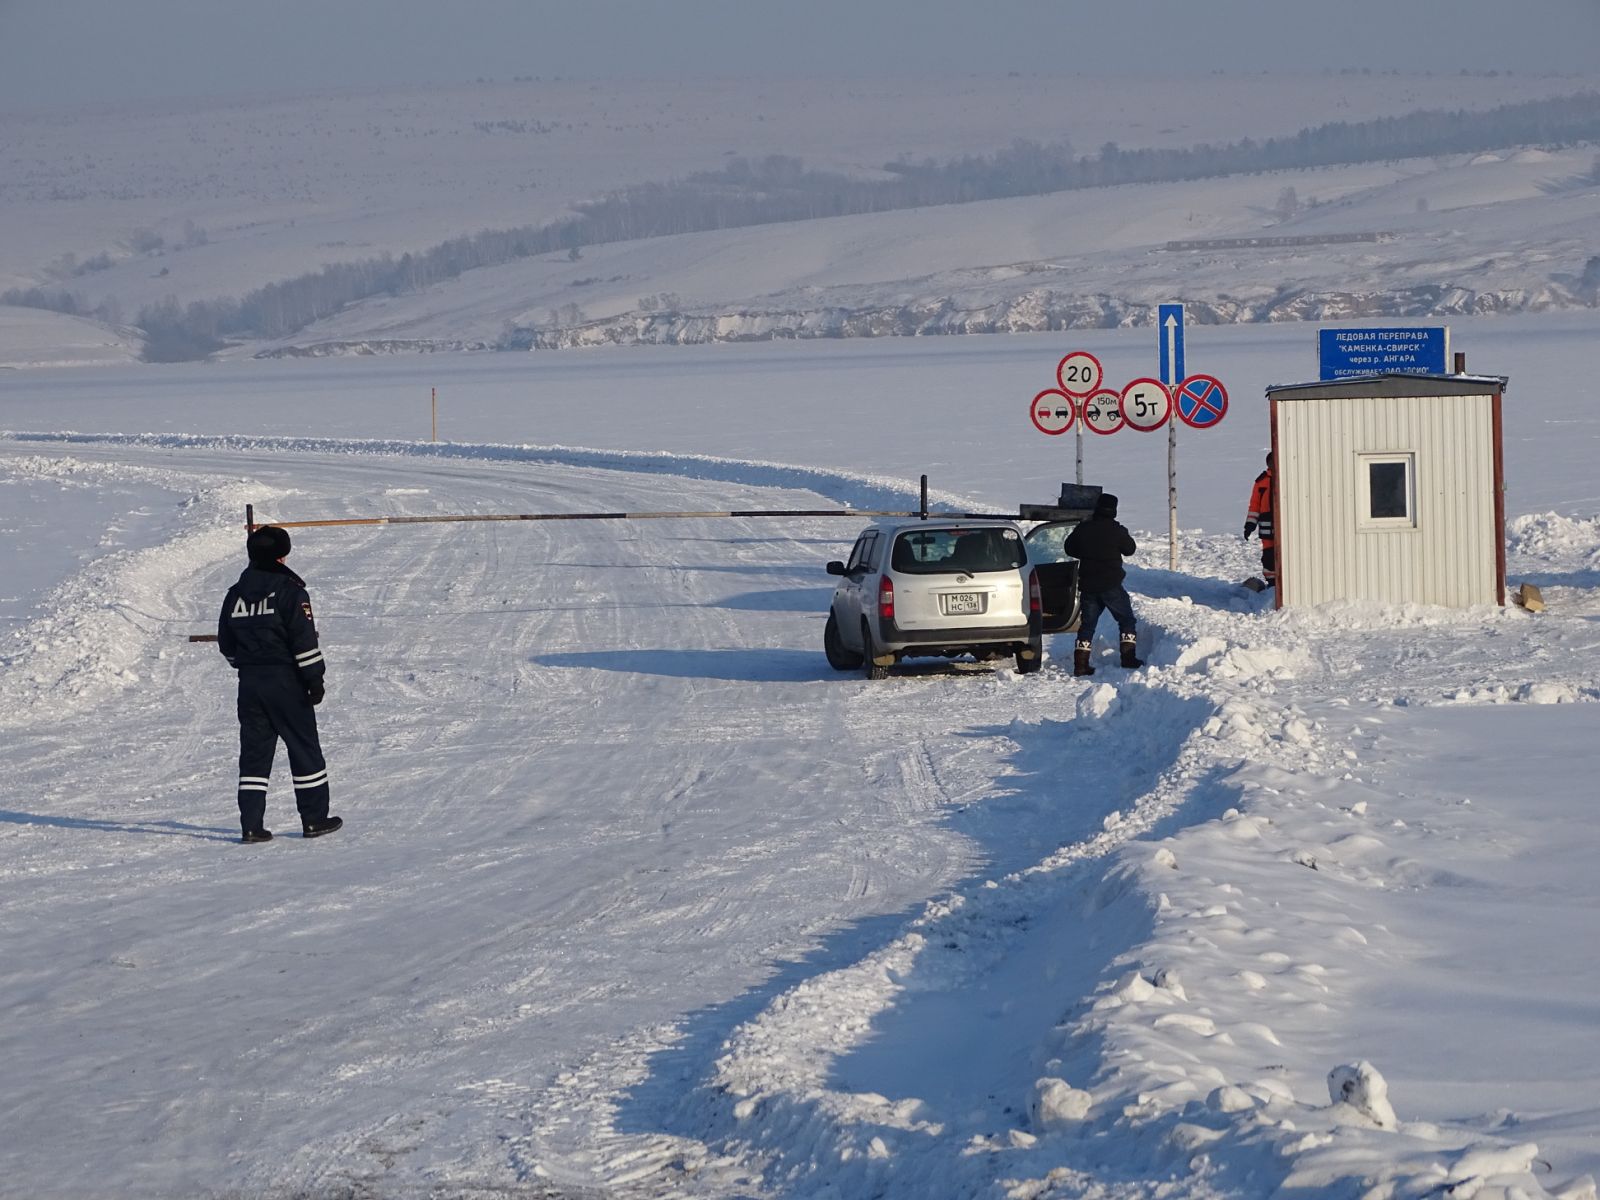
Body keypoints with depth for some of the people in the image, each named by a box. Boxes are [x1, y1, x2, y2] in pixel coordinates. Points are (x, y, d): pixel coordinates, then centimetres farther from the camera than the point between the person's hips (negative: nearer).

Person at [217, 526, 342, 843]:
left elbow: (226, 644, 14)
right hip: (286, 683, -5)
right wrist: (316, 678, -9)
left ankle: (251, 823, 1)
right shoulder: (289, 590, -11)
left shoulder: (235, 594, 7)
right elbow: (305, 639, -15)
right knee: (304, 748, 6)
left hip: (249, 685, 5)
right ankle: (314, 818, 9)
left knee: (254, 751, 7)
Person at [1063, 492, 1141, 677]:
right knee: (1126, 620, 10)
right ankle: (1128, 658, 1)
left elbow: (1069, 547, 14)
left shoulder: (1083, 529, 1)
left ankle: (1080, 664, 3)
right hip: (1111, 585, -3)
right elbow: (1130, 549, 5)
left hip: (1088, 585, 3)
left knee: (1087, 624, 10)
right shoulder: (1116, 530, -9)